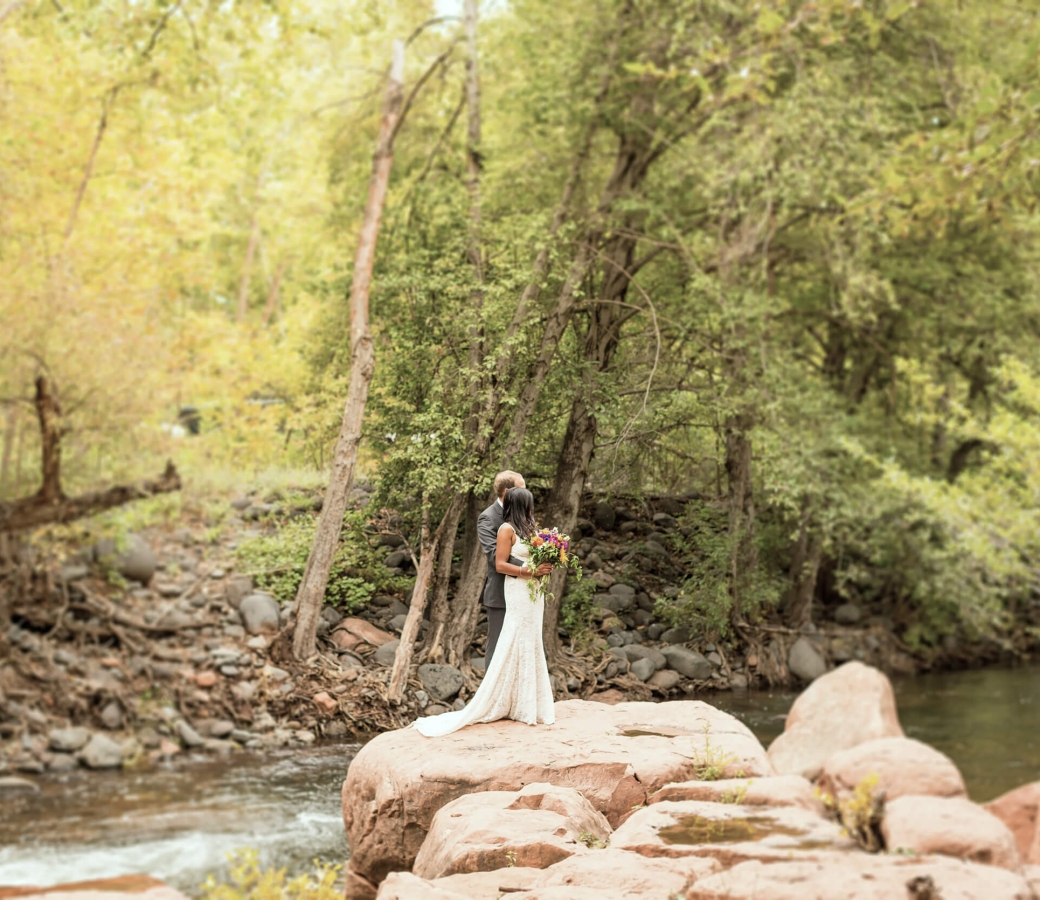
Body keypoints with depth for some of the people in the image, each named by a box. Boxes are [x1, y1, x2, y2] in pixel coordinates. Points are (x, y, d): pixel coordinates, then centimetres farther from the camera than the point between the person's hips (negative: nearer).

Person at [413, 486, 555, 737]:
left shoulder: (528, 528, 15)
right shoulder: (507, 529, -9)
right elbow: (500, 565, -15)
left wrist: (545, 566, -2)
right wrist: (530, 571, -22)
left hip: (535, 593, 9)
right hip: (518, 592, -9)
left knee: (531, 645, 10)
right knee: (515, 645, -8)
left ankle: (526, 703, 15)